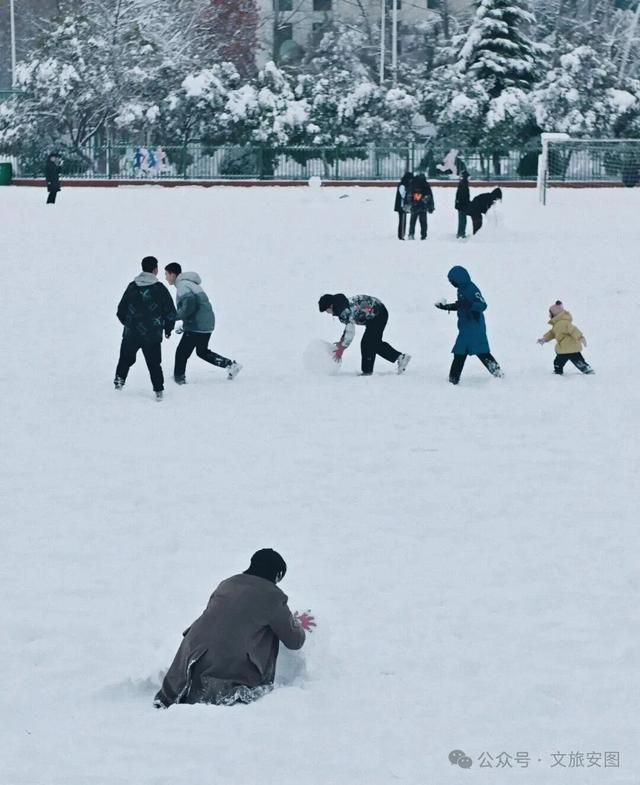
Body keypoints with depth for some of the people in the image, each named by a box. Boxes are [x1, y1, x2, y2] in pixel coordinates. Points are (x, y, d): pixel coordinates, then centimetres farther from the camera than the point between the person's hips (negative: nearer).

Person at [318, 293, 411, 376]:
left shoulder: (345, 311, -26)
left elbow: (350, 332, -25)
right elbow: (349, 325, 19)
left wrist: (341, 348, -16)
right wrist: (341, 341, 12)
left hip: (378, 314, -11)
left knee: (367, 344, -10)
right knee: (375, 343, 17)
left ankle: (367, 371, -3)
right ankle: (400, 357, 19)